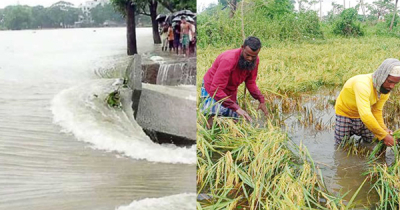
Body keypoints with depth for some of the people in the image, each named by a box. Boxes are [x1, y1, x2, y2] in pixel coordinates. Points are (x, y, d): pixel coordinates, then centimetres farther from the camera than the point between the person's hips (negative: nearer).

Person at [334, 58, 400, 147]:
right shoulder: (363, 84, -40)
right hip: (345, 114, -6)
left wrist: (384, 129, -20)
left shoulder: (386, 89, -14)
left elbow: (377, 111, -2)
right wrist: (384, 135, -42)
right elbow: (365, 115, -47)